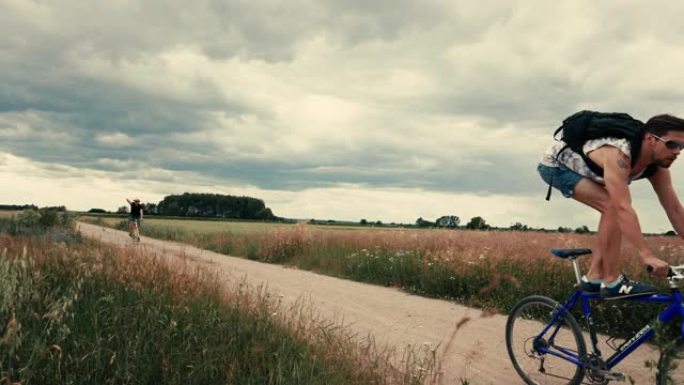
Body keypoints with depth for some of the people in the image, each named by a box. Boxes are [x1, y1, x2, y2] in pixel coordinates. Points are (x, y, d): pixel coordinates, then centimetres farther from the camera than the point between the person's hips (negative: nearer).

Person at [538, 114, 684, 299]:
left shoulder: (656, 166, -10)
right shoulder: (618, 155, -36)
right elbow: (623, 207, -43)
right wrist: (647, 255, -46)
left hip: (577, 166, 9)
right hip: (555, 164, -9)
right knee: (613, 208, -22)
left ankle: (593, 278, 6)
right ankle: (612, 283, -15)